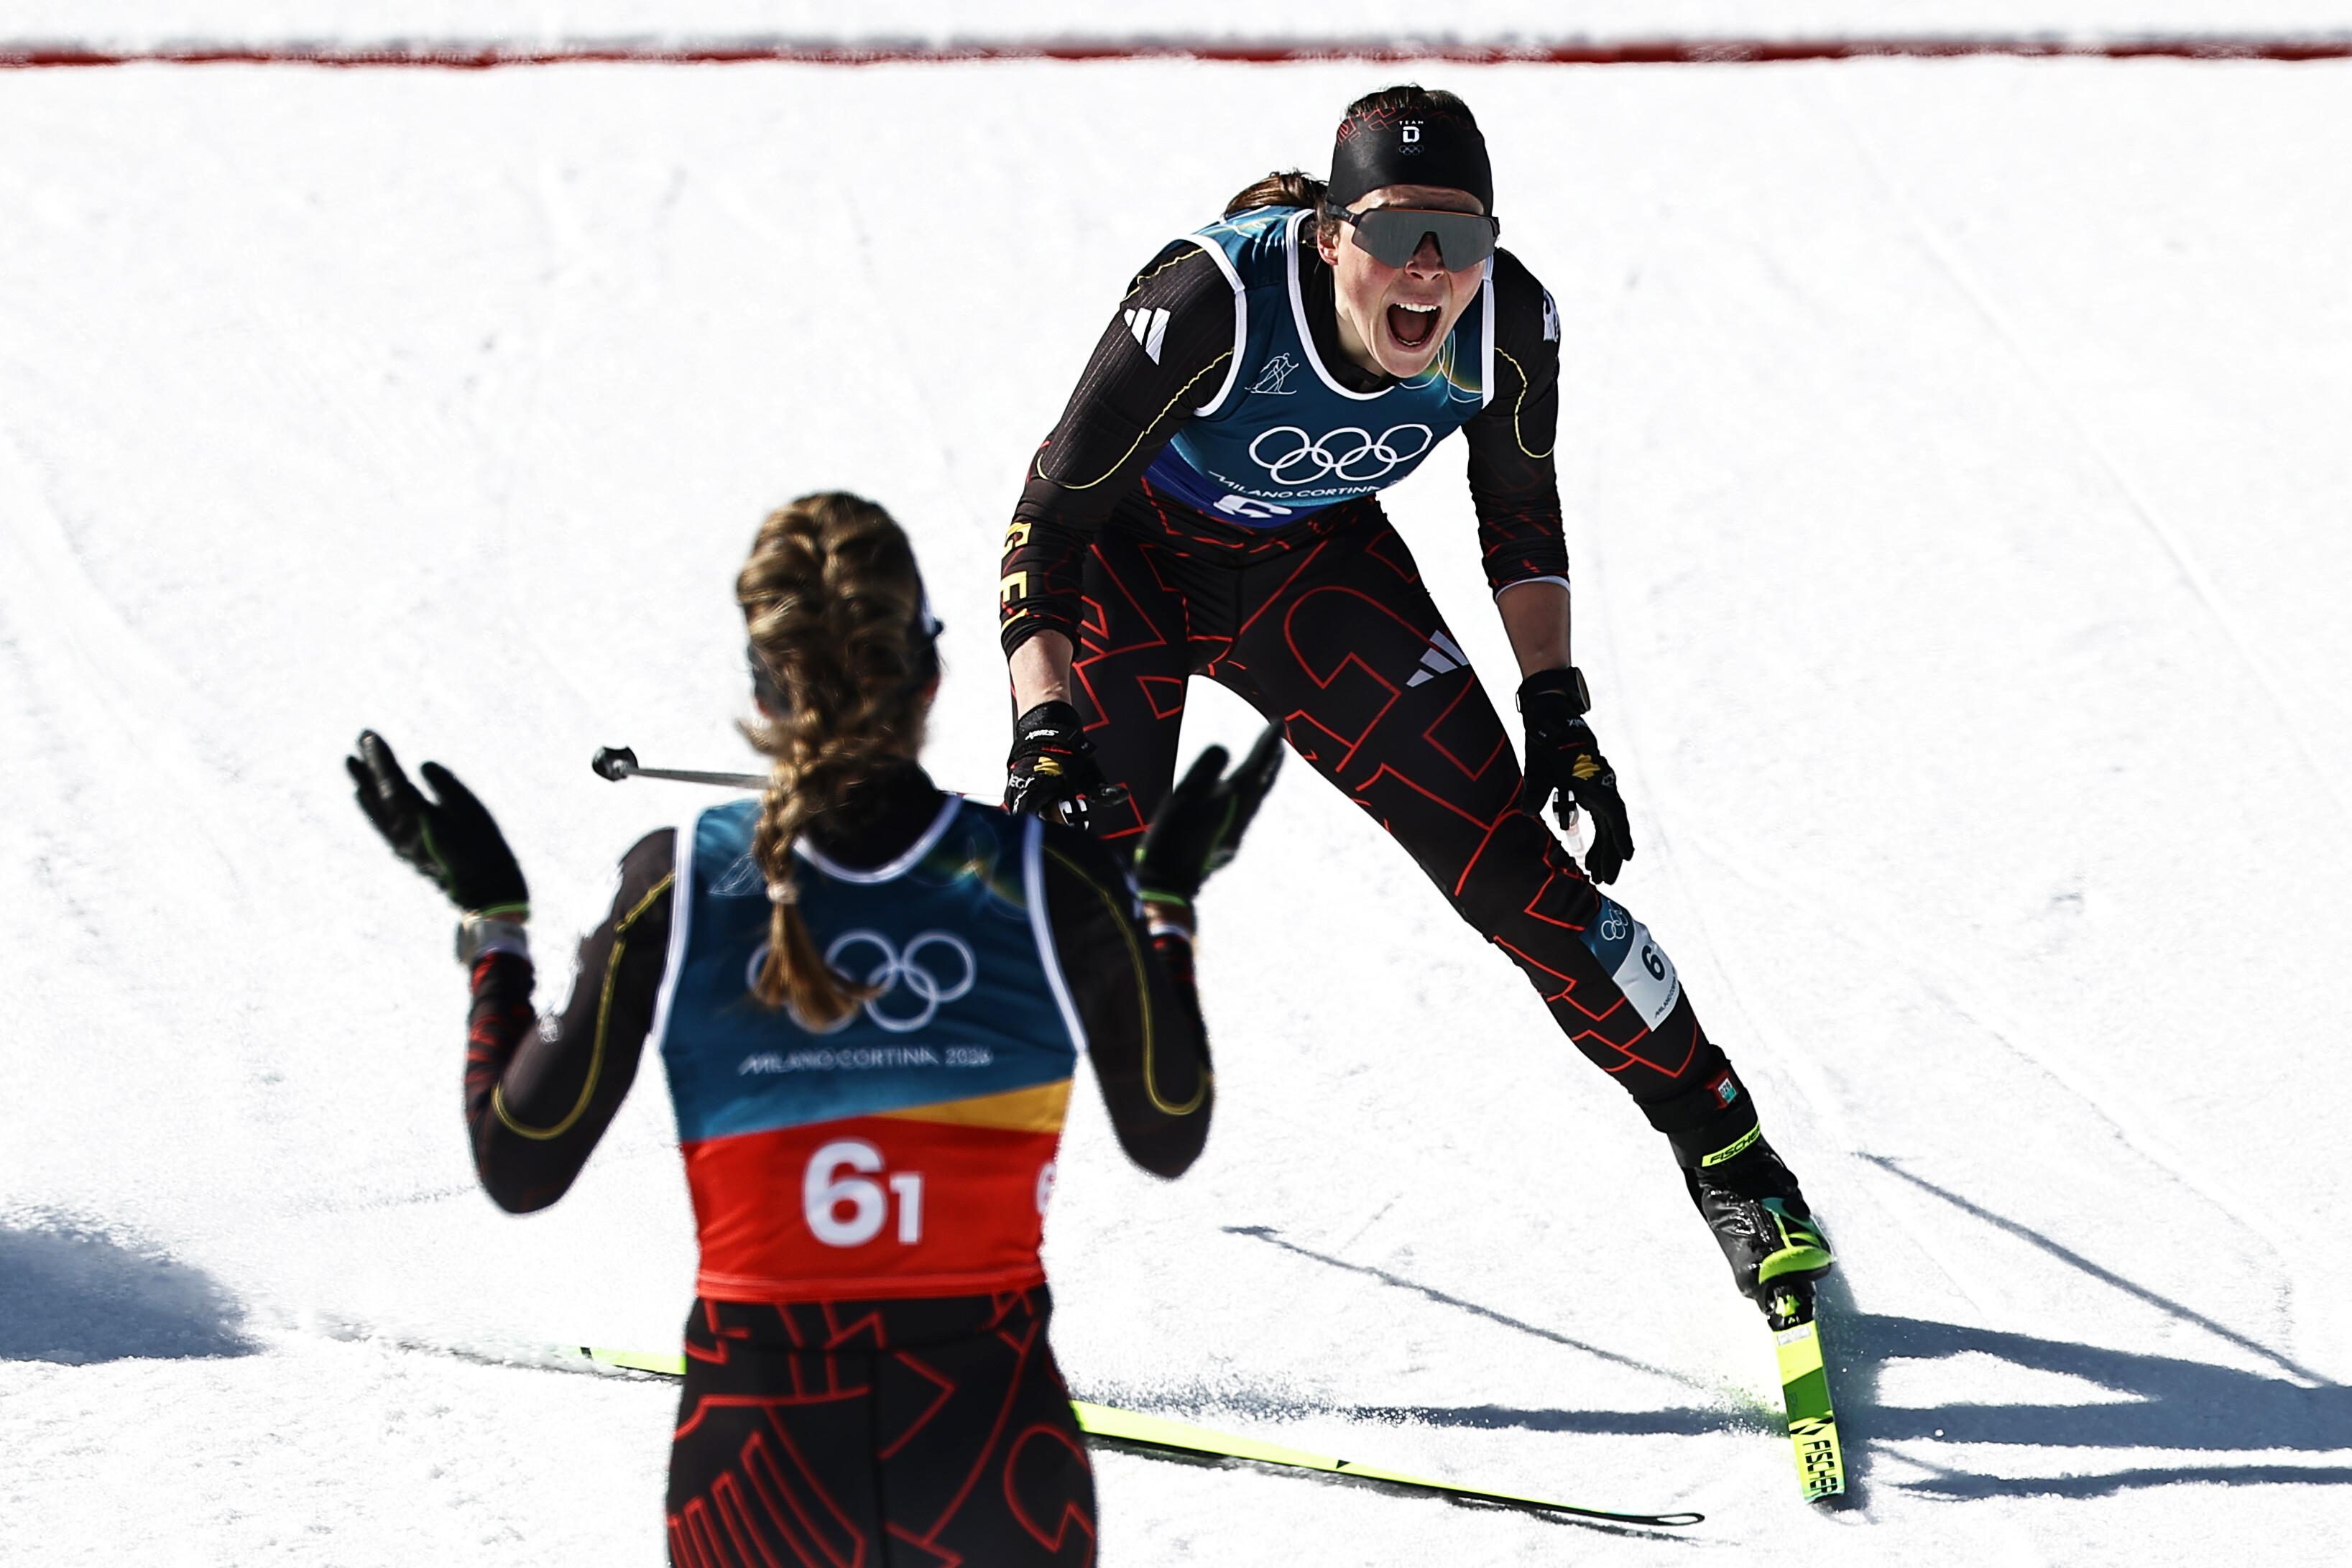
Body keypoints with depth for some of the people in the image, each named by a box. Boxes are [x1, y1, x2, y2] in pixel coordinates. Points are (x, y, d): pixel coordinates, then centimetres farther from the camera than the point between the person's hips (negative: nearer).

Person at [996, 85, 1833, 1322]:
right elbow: (1049, 521, -29)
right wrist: (1045, 729, -39)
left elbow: (1521, 516, -2)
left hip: (1316, 569, 3)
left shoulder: (1507, 321, -24)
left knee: (1511, 865, -3)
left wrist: (1557, 711, -6)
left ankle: (1730, 1159, 12)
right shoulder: (1212, 302, -37)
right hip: (1134, 558, -3)